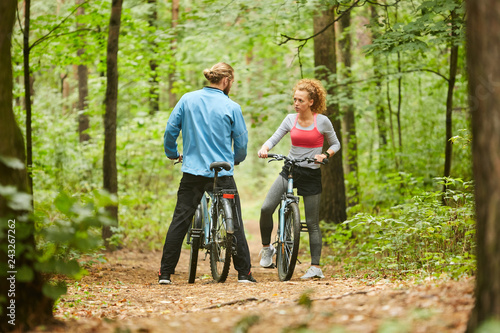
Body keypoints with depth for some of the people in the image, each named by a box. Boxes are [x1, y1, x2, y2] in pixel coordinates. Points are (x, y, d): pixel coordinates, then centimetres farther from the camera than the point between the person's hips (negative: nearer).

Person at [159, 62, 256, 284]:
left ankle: (165, 273, 4)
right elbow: (242, 142, 2)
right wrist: (236, 160, 23)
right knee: (234, 222, 7)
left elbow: (170, 130, 3)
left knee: (180, 221, 6)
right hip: (222, 174, -2)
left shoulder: (188, 99, 2)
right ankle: (244, 273, 7)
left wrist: (172, 154, 21)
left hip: (192, 171, 2)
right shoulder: (232, 107, -4)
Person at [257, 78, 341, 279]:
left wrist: (325, 155, -16)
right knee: (266, 209, -16)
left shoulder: (322, 121, -5)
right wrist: (264, 148, -21)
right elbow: (274, 138, 1)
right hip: (289, 170, 3)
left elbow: (335, 144, 4)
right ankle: (266, 248, 5)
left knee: (312, 223, 0)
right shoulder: (290, 119, 3)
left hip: (311, 174, -3)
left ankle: (315, 267, 4)